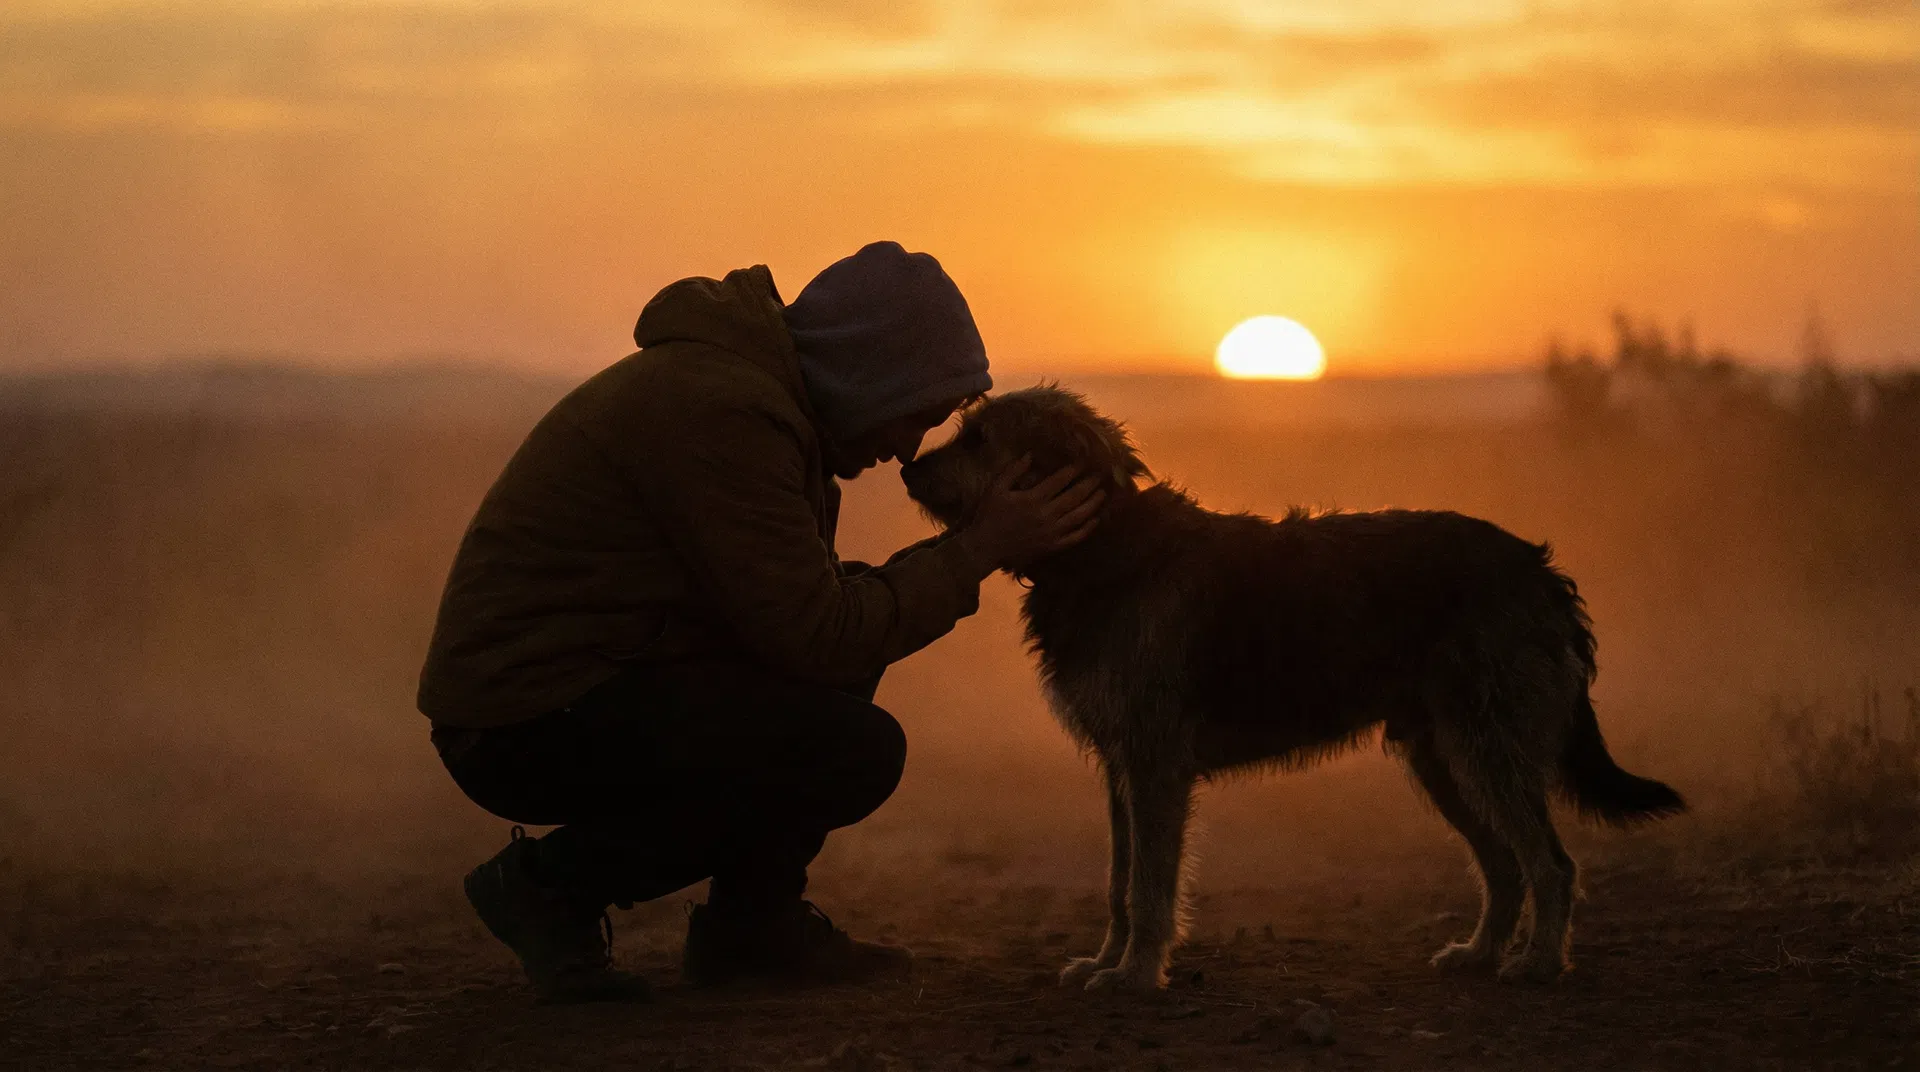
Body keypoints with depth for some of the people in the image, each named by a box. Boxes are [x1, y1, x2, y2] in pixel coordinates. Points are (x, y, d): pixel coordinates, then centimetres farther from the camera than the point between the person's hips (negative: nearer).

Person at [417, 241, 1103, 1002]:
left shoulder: (749, 383, 13)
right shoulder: (721, 411, -20)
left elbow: (801, 601, 20)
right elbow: (816, 636, -21)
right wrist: (977, 550, -12)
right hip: (529, 727, -11)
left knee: (855, 655, 13)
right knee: (858, 751, -20)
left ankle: (751, 921, 12)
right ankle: (552, 880, -7)